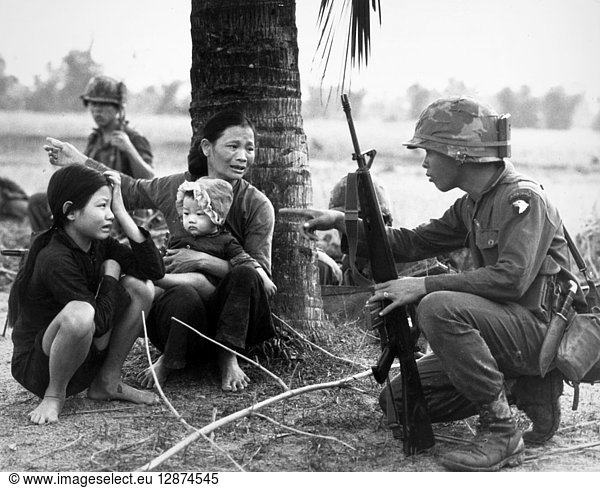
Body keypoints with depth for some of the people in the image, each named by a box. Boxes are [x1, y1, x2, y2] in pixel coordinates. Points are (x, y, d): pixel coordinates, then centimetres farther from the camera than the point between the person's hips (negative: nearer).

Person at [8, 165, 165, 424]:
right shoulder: (54, 259, -26)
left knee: (139, 287, -7)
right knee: (79, 313, -38)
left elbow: (155, 270, -10)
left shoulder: (99, 245, -2)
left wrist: (121, 211, -13)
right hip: (37, 367, -8)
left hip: (89, 354, 8)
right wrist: (111, 273, -13)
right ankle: (54, 395, -11)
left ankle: (107, 382, 3)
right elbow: (99, 324, -27)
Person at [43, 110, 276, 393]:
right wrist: (79, 160, 19)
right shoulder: (177, 187, 1)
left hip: (229, 310, -1)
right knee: (184, 298, -36)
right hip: (176, 305, 1)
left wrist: (203, 261, -23)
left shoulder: (257, 205, -7)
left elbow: (261, 274, -13)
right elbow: (132, 191, 20)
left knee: (246, 276, -34)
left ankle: (228, 357, -14)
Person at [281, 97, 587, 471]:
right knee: (398, 400, 7)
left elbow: (512, 278, -28)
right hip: (504, 326, 9)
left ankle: (501, 432, -21)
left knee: (439, 308, -33)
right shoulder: (473, 205, 12)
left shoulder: (523, 198, -16)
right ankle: (526, 391, 9)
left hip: (541, 330, -9)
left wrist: (425, 285, -27)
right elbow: (412, 243, 16)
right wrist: (341, 222, 8)